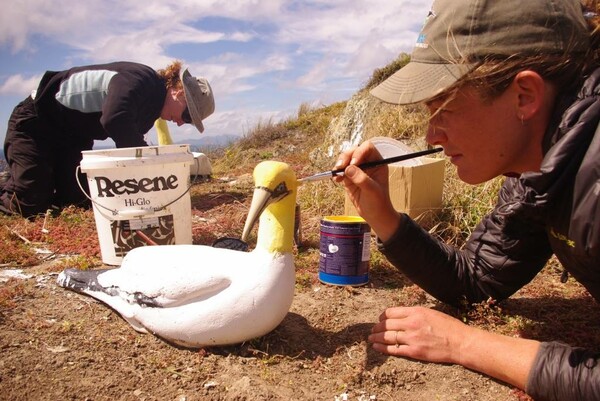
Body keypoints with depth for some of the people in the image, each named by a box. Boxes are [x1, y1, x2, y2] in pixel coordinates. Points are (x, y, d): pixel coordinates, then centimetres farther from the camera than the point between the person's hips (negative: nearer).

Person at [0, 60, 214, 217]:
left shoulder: (151, 100, 1)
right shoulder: (140, 79, -27)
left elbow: (128, 146, 6)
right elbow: (114, 120, -45)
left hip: (73, 136, 9)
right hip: (35, 121, -8)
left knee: (74, 200, 2)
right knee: (30, 207, -11)